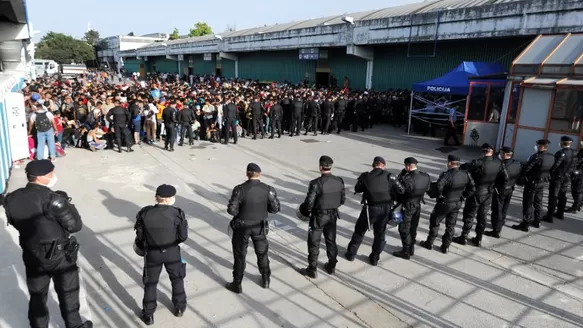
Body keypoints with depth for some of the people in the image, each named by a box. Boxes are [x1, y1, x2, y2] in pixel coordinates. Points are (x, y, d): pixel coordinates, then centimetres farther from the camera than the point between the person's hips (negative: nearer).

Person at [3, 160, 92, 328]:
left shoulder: (12, 199, -7)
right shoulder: (53, 199, -26)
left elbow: (15, 223, 8)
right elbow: (75, 225, -19)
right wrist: (67, 203, -8)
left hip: (32, 256, 5)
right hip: (60, 255, -5)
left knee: (37, 296, 21)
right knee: (67, 294, 16)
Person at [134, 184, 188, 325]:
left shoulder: (145, 213, -15)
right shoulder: (176, 213, -19)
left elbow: (140, 236, -4)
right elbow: (183, 236, -13)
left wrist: (142, 248, 16)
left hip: (152, 254, 1)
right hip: (172, 252, -1)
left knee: (150, 283, 19)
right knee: (177, 279, 22)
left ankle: (148, 315, 32)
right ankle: (179, 308, 38)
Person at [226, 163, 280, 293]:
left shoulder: (240, 189, -20)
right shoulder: (268, 189, -14)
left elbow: (231, 210, -19)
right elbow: (275, 209, -6)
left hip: (242, 227, -2)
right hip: (259, 227, 2)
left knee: (240, 256, 14)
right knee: (262, 253, 22)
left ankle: (237, 285, 26)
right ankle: (266, 280, 38)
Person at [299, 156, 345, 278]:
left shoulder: (316, 183, -24)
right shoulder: (339, 181, -6)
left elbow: (309, 202, -20)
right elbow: (342, 199, 4)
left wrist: (305, 211, 1)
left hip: (319, 216, -5)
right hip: (333, 215, 5)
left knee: (314, 243, 9)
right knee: (331, 241, 20)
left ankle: (312, 270, 20)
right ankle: (331, 267, 34)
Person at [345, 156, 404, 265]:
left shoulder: (366, 176, -10)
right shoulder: (389, 176, -9)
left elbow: (357, 189, 2)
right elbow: (400, 190, -8)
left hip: (370, 208, -1)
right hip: (385, 209, 1)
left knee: (359, 231, 17)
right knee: (380, 234, 18)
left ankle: (351, 254, 28)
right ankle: (374, 258, 27)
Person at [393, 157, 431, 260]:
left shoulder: (407, 179, -31)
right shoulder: (426, 177, -10)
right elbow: (427, 188, 3)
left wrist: (402, 174, -17)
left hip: (407, 208, -7)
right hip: (418, 206, 7)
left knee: (404, 230, 10)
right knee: (413, 229, 21)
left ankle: (406, 252, 20)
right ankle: (411, 249, 36)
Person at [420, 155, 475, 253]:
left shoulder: (446, 175, -26)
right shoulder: (465, 174, -5)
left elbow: (438, 185, -42)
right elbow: (472, 189, 3)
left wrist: (439, 196, -25)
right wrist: (463, 196, 9)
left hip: (445, 203, -6)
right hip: (458, 204, 6)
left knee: (434, 222, 14)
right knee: (451, 225, 18)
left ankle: (429, 243, 27)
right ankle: (446, 246, 28)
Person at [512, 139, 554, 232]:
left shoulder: (537, 156, -22)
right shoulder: (551, 157, 2)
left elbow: (526, 168, -25)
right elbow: (551, 170, 8)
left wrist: (523, 176, -7)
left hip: (532, 183, -8)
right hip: (543, 183, 8)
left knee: (528, 204, -2)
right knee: (538, 202, 19)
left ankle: (525, 224, 1)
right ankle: (536, 221, 30)